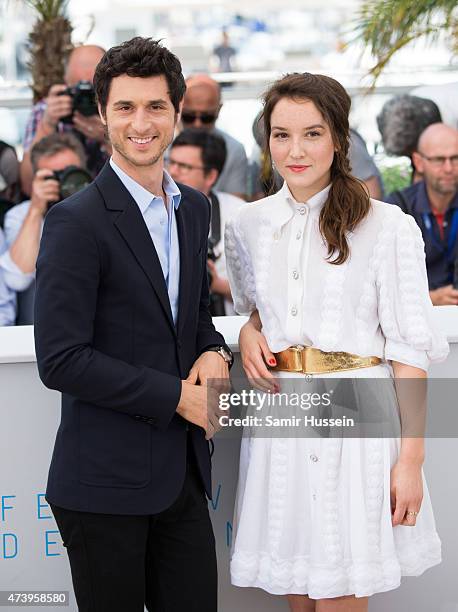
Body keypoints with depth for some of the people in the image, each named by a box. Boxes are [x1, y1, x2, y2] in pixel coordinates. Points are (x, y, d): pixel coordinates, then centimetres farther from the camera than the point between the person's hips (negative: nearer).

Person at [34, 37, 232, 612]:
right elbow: (60, 361, -18)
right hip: (106, 481, -6)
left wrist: (212, 353, -2)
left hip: (182, 473, 7)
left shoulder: (194, 207, 10)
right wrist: (177, 396, -16)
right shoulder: (76, 221, -14)